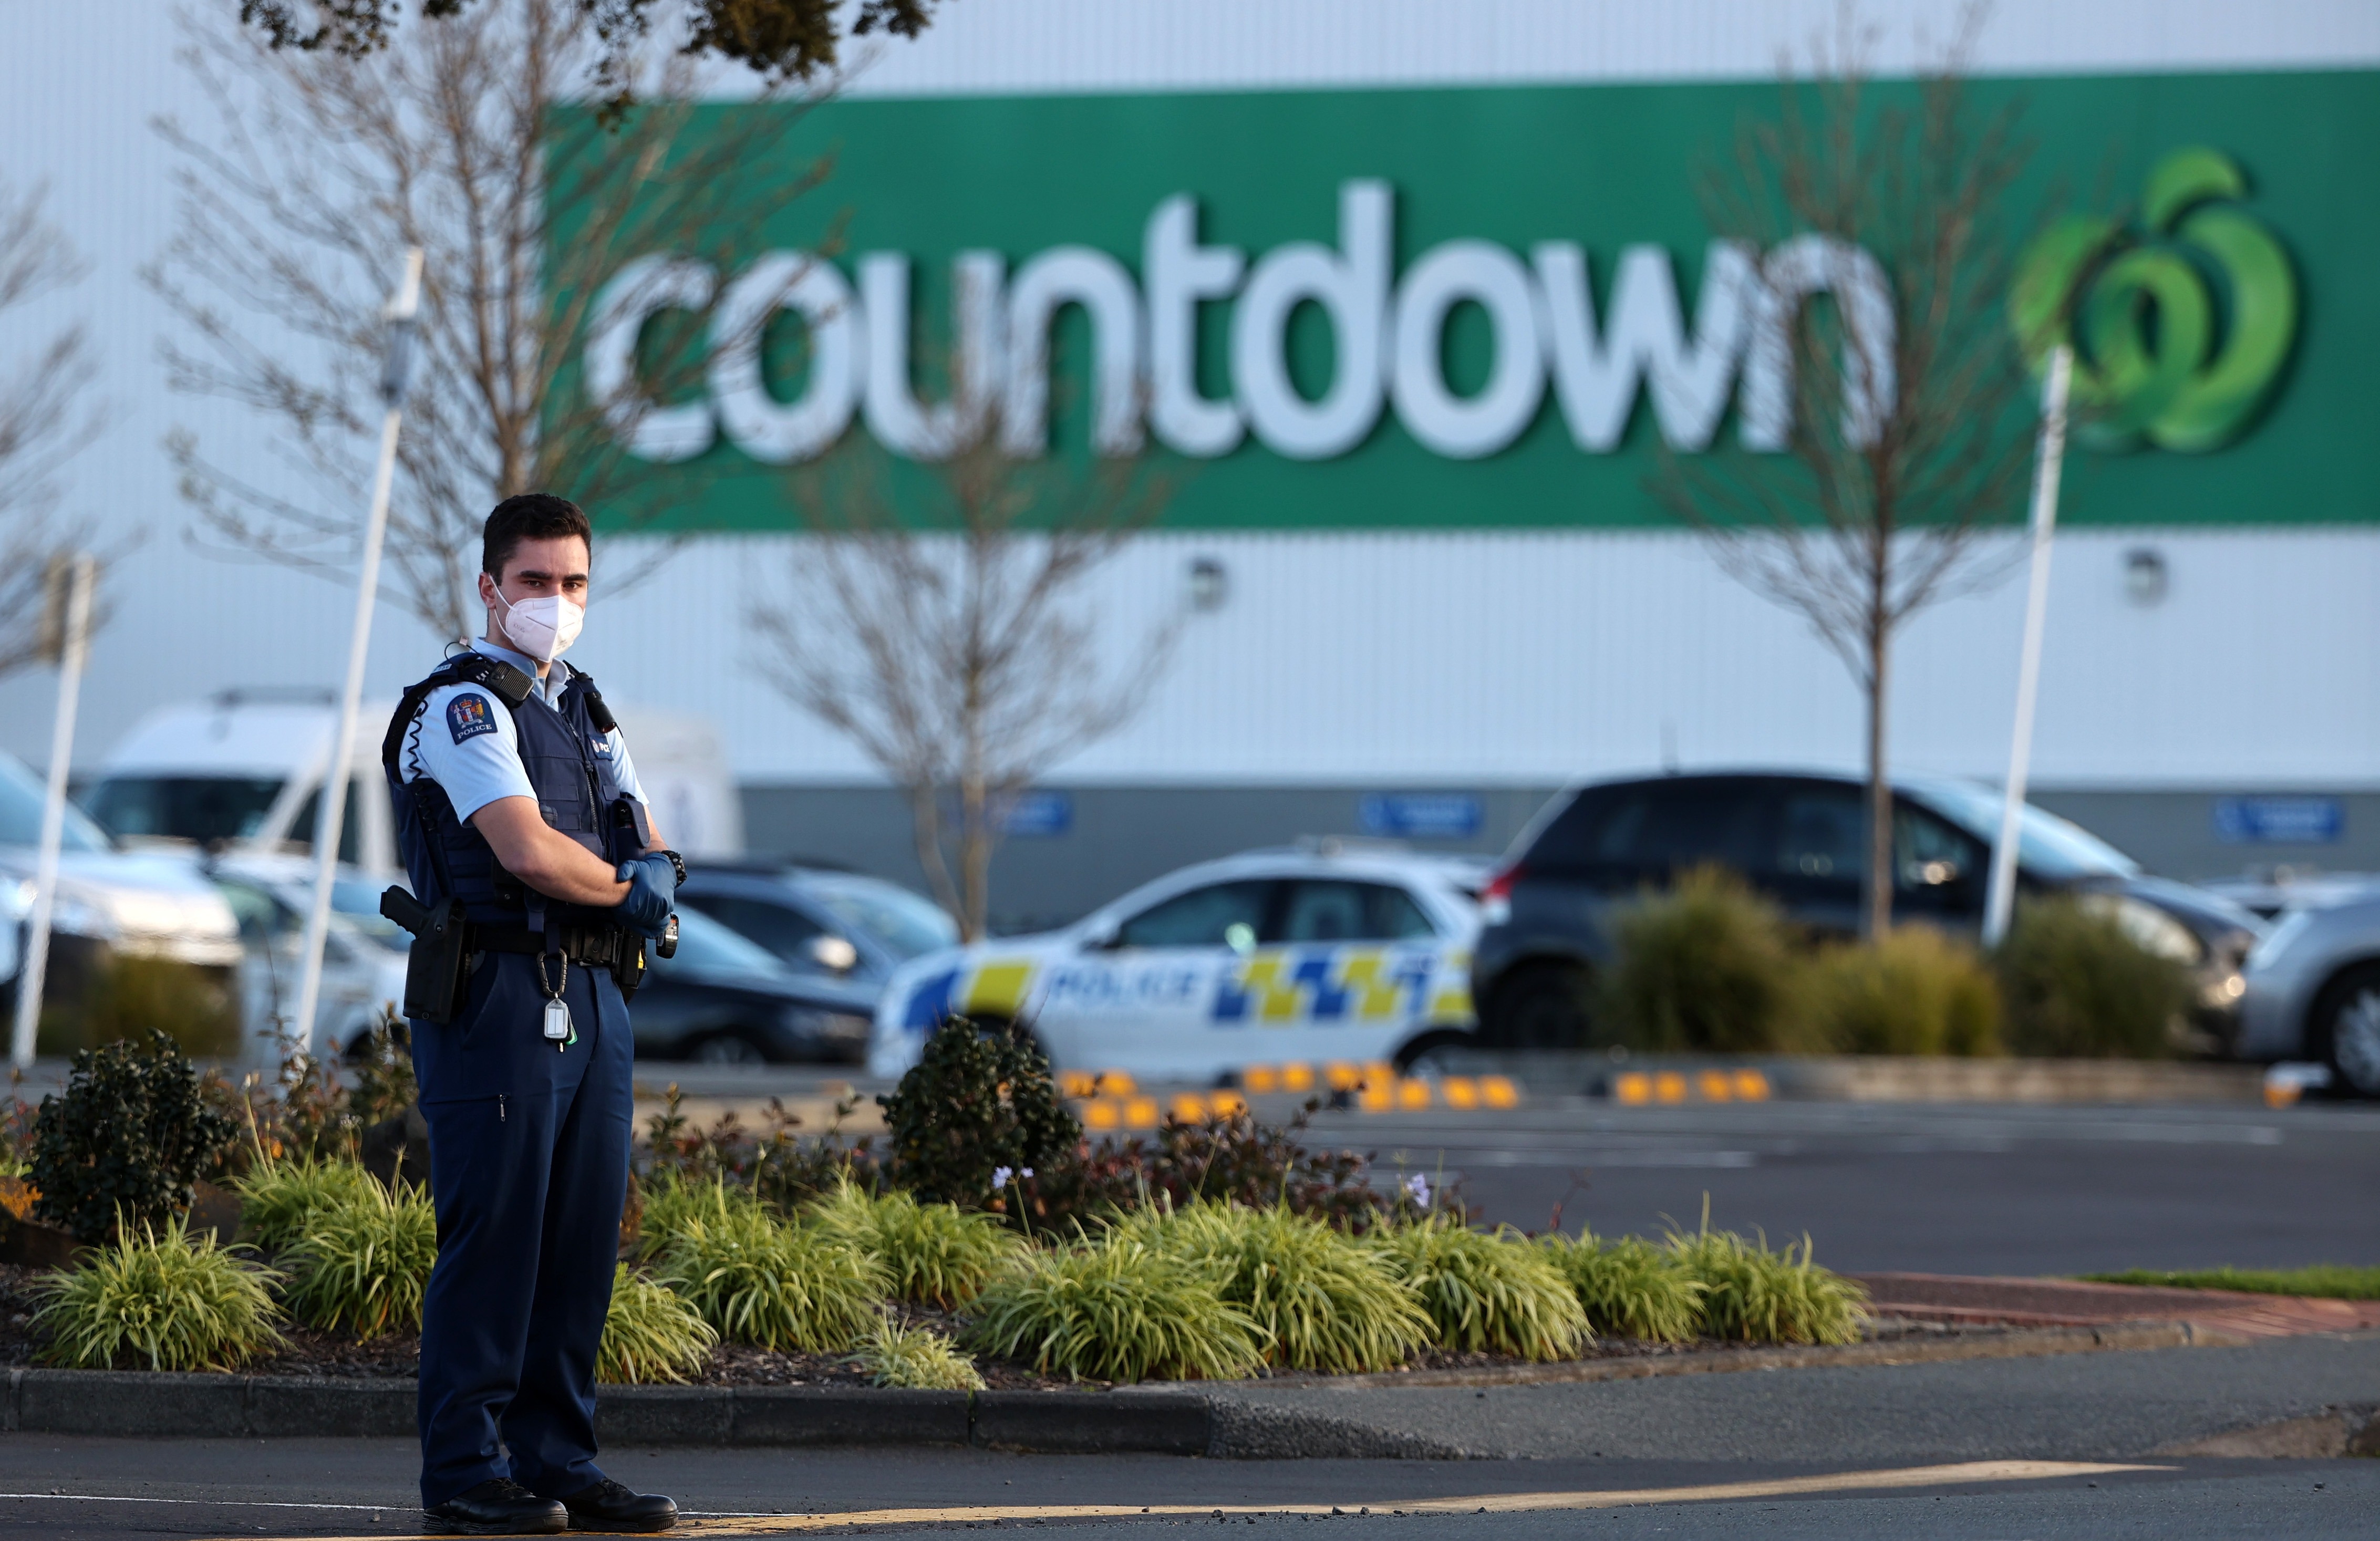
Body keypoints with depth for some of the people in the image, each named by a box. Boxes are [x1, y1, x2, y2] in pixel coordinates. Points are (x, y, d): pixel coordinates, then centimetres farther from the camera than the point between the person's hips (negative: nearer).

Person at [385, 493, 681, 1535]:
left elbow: (648, 849, 16)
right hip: (498, 1002, -8)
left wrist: (658, 878, -8)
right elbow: (530, 851, -18)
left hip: (594, 1004, 8)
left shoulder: (586, 714, 21)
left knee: (582, 1241, 6)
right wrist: (630, 886, -2)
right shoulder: (462, 706, -6)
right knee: (492, 1235, -8)